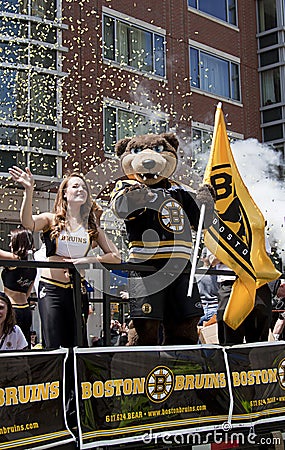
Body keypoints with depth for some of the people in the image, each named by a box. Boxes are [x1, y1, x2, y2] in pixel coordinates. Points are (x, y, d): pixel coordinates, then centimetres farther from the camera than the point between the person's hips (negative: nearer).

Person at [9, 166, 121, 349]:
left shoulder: (92, 227, 9)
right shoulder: (52, 220, 1)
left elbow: (116, 256, 6)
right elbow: (28, 223, -22)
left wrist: (89, 260, -8)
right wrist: (29, 190, -35)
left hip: (77, 290, 3)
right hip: (51, 289, -3)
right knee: (53, 347, -6)